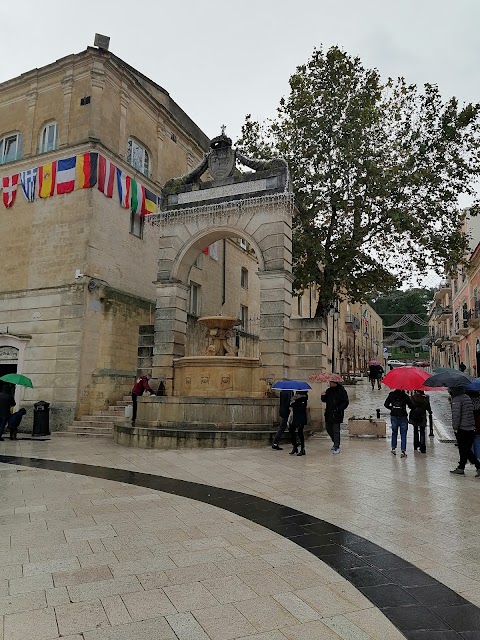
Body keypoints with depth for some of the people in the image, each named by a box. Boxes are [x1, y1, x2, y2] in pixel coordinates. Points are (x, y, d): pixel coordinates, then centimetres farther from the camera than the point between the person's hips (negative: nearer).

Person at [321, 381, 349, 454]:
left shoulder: (341, 391, -11)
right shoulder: (328, 390, 9)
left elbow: (345, 402, -12)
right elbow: (324, 400, 19)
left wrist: (339, 409, -21)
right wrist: (323, 396, -3)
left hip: (336, 414, -7)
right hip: (328, 414, 7)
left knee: (336, 431, -4)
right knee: (328, 429, 15)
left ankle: (337, 447, 5)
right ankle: (335, 443, 35)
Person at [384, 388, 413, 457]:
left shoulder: (391, 395, 1)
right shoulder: (405, 396, -5)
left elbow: (386, 404, 1)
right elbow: (410, 406, -4)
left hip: (394, 416, 2)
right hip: (403, 416, -2)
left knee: (394, 432, 19)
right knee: (403, 434, 4)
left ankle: (393, 448, 22)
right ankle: (403, 451, -2)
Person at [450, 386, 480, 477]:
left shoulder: (456, 399, -14)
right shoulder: (467, 398, 13)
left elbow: (456, 415, -19)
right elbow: (471, 412, 18)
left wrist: (455, 427, -12)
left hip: (462, 429, -9)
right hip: (471, 429, 9)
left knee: (465, 450, -1)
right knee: (464, 449, 14)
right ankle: (460, 468, 16)